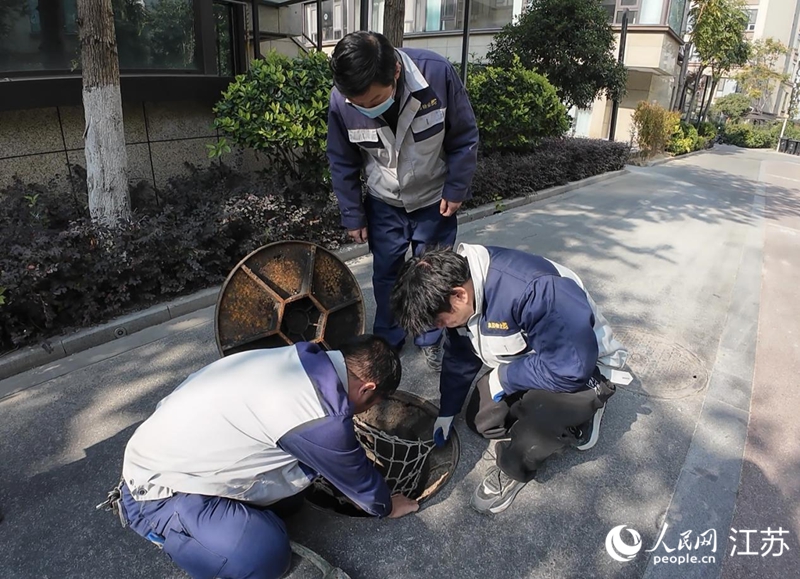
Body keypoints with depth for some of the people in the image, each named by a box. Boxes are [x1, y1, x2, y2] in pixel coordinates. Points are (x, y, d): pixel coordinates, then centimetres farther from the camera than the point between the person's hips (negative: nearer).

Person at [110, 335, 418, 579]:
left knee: (288, 499, 8)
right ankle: (157, 523, 2)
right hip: (157, 487, -9)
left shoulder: (302, 358, -3)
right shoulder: (322, 419, -28)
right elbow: (357, 475, -6)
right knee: (267, 553, -21)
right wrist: (387, 507, 15)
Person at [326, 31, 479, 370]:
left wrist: (456, 189, -10)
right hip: (383, 203, 1)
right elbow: (342, 163, -7)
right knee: (386, 275, 10)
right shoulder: (340, 101, -23)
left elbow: (464, 138, -13)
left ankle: (430, 340, 30)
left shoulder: (438, 74, -29)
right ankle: (388, 340, 31)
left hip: (435, 200, -1)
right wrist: (352, 215, -2)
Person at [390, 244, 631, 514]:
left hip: (586, 370, -8)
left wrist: (505, 377, -22)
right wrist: (447, 412, 14)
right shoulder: (457, 281, -11)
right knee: (479, 419, 8)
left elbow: (572, 367, -36)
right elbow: (459, 356, 5)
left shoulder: (534, 289, -39)